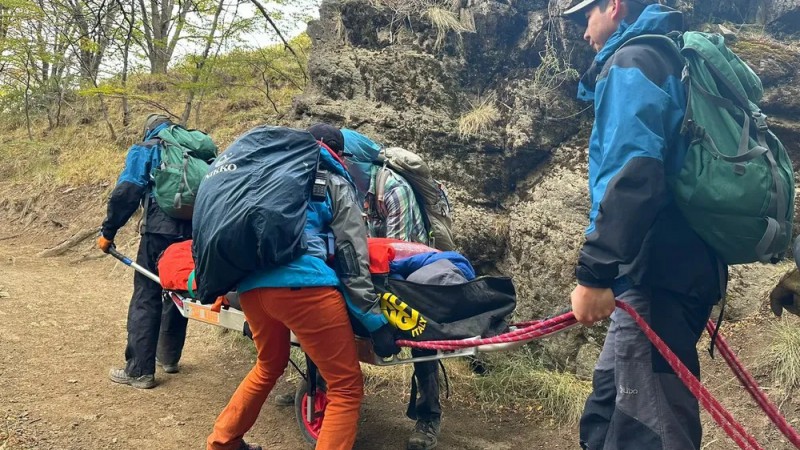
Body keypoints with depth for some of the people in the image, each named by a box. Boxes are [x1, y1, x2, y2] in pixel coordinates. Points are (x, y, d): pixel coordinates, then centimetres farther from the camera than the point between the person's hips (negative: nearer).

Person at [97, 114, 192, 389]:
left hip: (159, 232, -5)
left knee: (146, 299, 0)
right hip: (192, 233, 5)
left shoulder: (144, 151, 5)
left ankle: (139, 370, 1)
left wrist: (108, 232, -1)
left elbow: (125, 193, -6)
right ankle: (169, 357, 29)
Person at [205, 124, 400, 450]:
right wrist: (375, 320, 2)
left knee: (270, 366, 32)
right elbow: (351, 256, 4)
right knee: (346, 388, 4)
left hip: (250, 285, 7)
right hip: (302, 283, -7)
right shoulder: (334, 184, 14)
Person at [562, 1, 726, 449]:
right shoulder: (670, 60, 23)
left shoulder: (630, 62, -7)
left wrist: (594, 271, -24)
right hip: (683, 264, 10)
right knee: (611, 394, 19)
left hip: (657, 272, -10)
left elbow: (632, 173, -22)